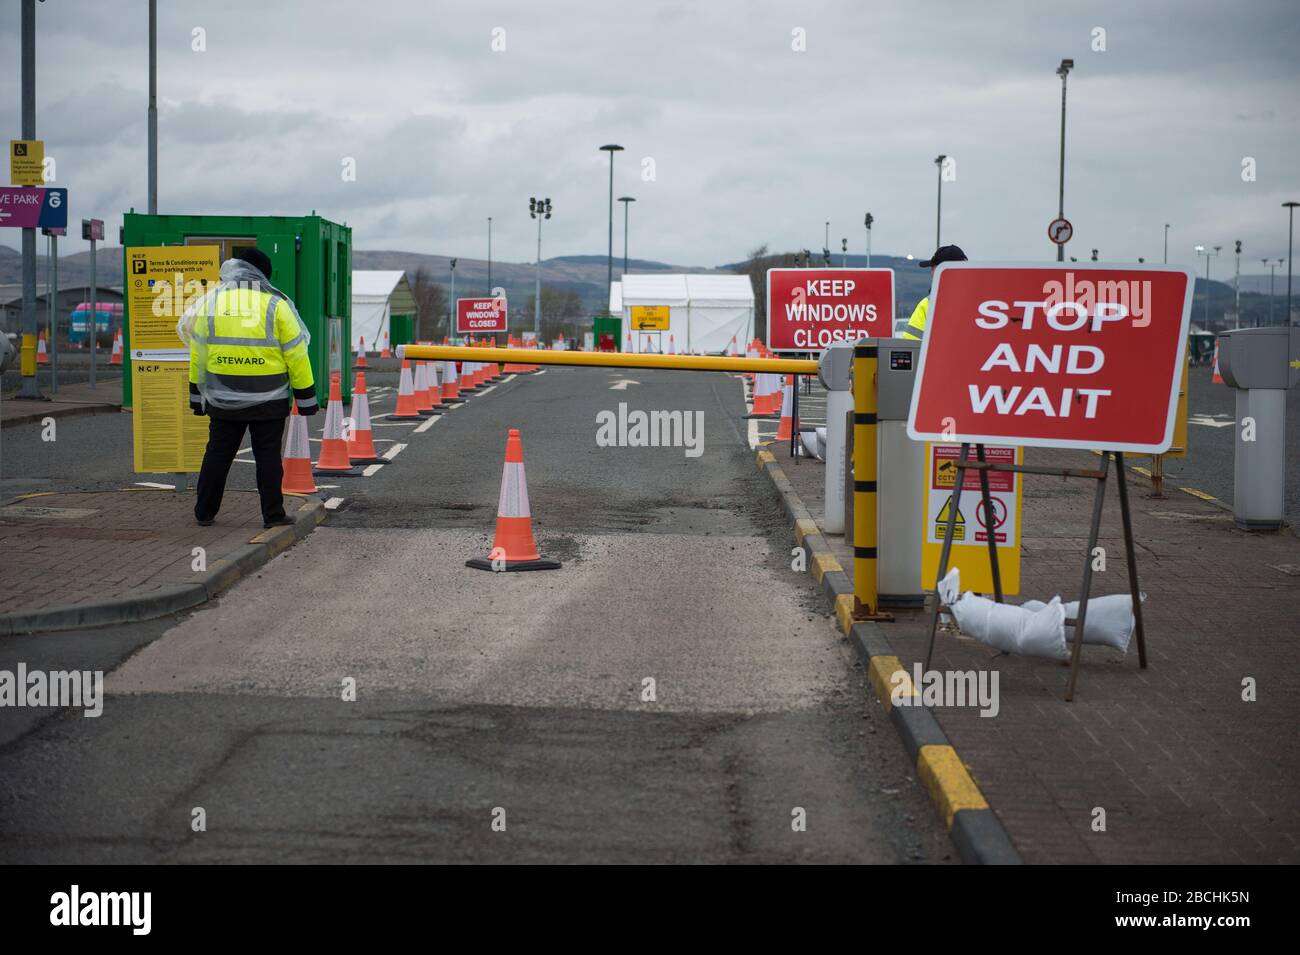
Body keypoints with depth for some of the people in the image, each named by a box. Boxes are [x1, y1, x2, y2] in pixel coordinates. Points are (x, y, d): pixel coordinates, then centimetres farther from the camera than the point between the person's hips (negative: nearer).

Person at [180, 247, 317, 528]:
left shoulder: (209, 302, 4)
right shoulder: (276, 304, -5)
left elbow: (197, 354, 8)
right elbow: (296, 354, -4)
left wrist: (197, 394, 16)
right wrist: (306, 397, 3)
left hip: (223, 399, 3)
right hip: (268, 400, -2)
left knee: (217, 453, 12)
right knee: (268, 456, 4)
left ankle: (204, 512, 17)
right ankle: (273, 515, 5)